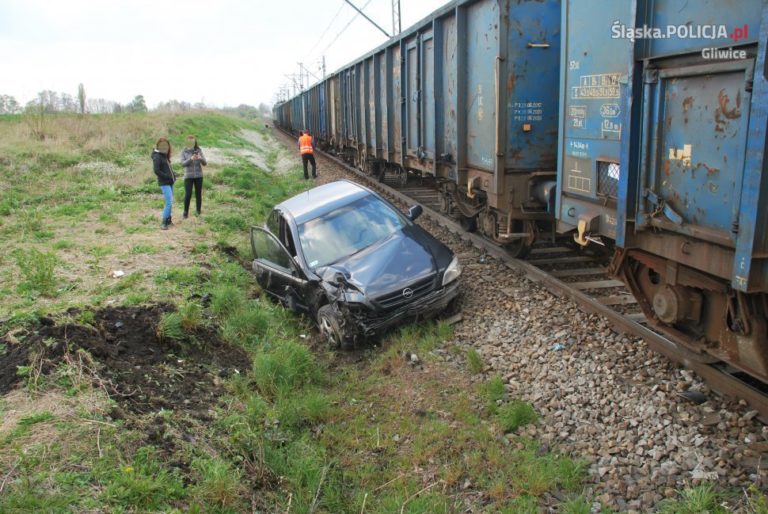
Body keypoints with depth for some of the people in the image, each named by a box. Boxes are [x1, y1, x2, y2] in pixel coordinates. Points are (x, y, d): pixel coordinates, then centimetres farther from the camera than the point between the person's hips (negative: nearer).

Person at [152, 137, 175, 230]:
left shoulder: (165, 156, 15)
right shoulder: (157, 157, -11)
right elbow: (156, 171, -17)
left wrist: (173, 175, 4)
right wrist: (168, 177, -16)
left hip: (170, 182, 9)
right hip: (164, 183, -9)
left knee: (170, 201, 14)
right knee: (169, 202, -16)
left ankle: (168, 219, 25)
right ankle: (164, 223, -14)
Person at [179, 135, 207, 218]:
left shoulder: (199, 151, 0)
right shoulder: (184, 152, -1)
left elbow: (205, 163, -4)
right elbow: (183, 164, -12)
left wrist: (200, 158, -27)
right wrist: (191, 159, -29)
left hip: (198, 176, 1)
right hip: (188, 176, -1)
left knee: (198, 194, 3)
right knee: (188, 195, -8)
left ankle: (198, 212, 15)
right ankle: (186, 212, 7)